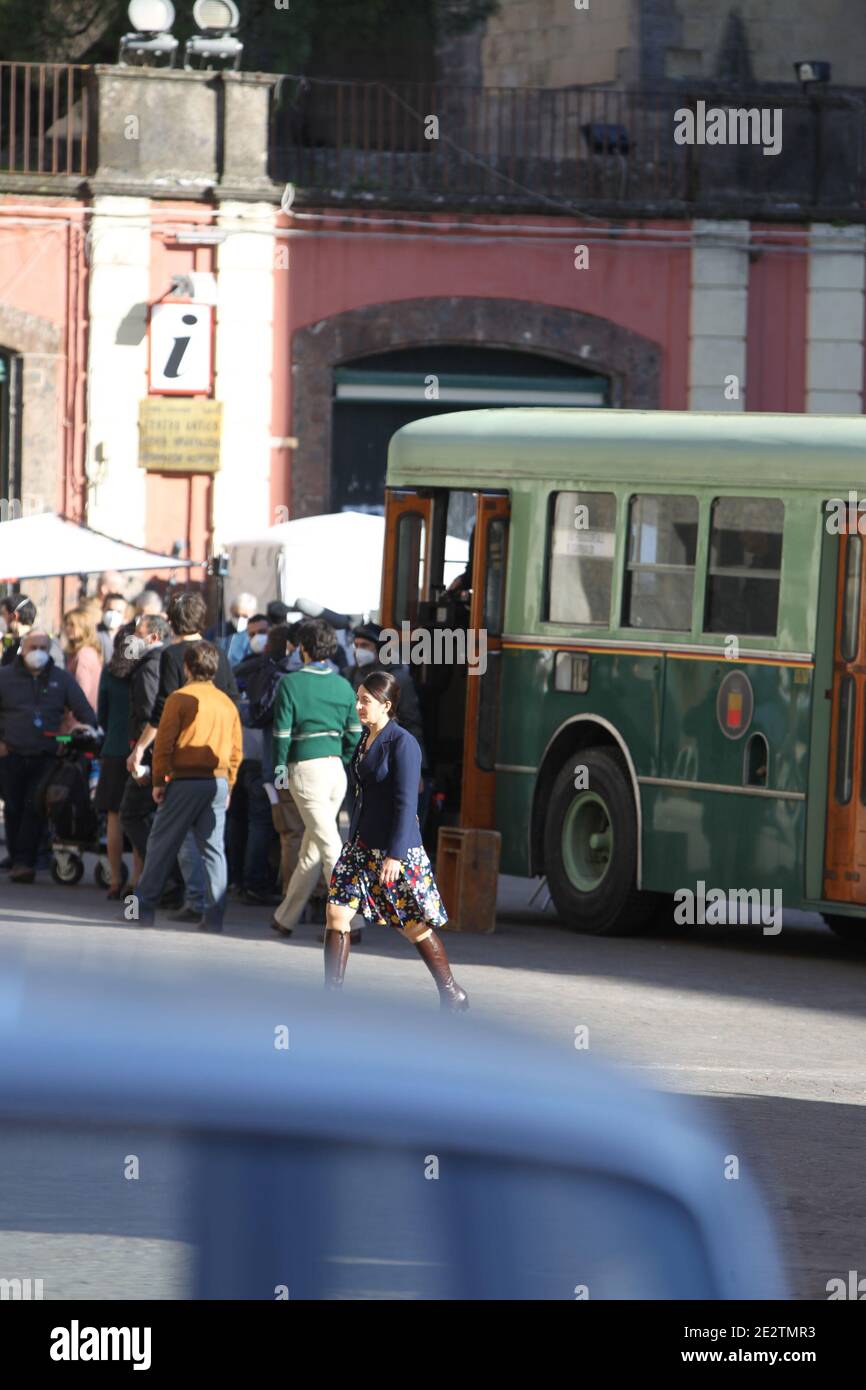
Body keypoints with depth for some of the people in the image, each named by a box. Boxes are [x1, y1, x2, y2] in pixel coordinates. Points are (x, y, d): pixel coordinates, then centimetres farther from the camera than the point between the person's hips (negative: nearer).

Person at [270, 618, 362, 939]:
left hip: (306, 768, -5)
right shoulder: (342, 685, 9)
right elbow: (354, 733, 10)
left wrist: (280, 768, 0)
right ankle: (286, 918, 22)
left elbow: (282, 731, -7)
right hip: (336, 768, 5)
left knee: (329, 845, -9)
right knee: (311, 848, 13)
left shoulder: (291, 683, -6)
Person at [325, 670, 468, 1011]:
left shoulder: (402, 744, -15)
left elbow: (406, 803, -19)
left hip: (396, 849, -8)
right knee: (337, 912, -5)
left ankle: (453, 996, 21)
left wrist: (395, 854, -24)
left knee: (415, 927, 4)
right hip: (361, 846, 8)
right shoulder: (365, 739, 10)